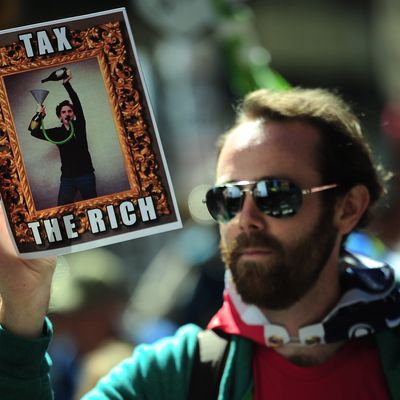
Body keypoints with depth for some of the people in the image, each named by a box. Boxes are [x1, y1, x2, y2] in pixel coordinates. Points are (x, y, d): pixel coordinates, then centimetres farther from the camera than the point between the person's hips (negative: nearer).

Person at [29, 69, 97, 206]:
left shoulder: (79, 126, 3)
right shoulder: (56, 132, 9)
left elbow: (77, 103, -8)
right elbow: (34, 131, 4)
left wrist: (66, 84, -17)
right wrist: (39, 115, -13)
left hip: (85, 175, -2)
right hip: (67, 178, 2)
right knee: (62, 208, -10)